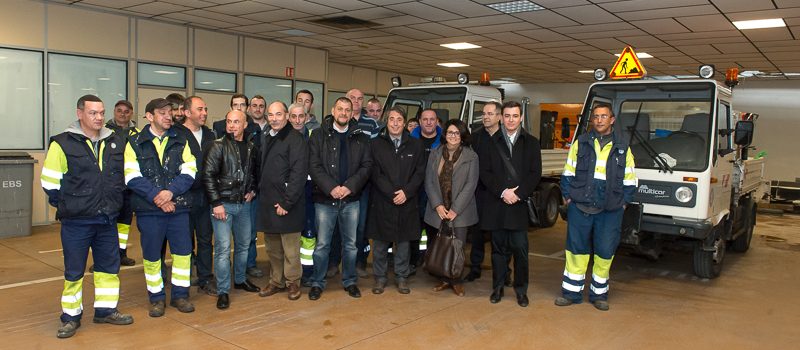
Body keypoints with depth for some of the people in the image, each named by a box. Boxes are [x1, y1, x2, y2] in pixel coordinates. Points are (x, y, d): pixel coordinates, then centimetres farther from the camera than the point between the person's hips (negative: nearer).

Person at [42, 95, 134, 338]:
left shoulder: (116, 142, 4)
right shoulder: (63, 144, -9)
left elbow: (123, 176, 15)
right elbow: (50, 181, -5)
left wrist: (114, 202, 11)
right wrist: (66, 206, 0)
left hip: (107, 219, 4)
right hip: (76, 221, -4)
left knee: (110, 267, 12)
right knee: (73, 271, 6)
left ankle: (106, 310, 26)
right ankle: (71, 316, 20)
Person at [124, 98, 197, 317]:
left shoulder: (181, 141, 9)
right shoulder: (135, 143, 2)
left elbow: (189, 172, -1)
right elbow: (132, 177, -7)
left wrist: (171, 191, -16)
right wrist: (156, 196, -17)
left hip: (178, 206, 2)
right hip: (148, 209, -2)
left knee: (183, 251, 4)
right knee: (151, 255, 7)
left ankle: (180, 294, 19)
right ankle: (157, 298, 22)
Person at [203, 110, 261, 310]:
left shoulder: (251, 147, 6)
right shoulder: (219, 146, -9)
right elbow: (208, 175, -12)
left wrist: (252, 191, 6)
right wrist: (216, 203, -16)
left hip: (243, 203, 5)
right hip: (223, 204, -5)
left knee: (243, 244, 16)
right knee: (223, 247, -5)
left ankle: (240, 279, 35)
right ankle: (223, 291, 4)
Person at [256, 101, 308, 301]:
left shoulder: (295, 138, -10)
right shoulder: (267, 138, 15)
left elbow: (299, 173, -16)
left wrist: (286, 202, -18)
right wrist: (259, 190, 9)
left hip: (287, 204, -7)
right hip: (268, 202, 7)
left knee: (290, 247, 1)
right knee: (273, 247, 14)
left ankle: (292, 282, 16)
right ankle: (276, 281, 26)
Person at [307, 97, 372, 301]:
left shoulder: (361, 138, 7)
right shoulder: (319, 136, 1)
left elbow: (366, 166, 0)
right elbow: (314, 166, -6)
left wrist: (349, 186, -13)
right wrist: (331, 188, -17)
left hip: (351, 199, 2)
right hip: (325, 199, -2)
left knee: (350, 243, 11)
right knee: (322, 244, 4)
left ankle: (350, 281, 26)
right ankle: (317, 283, 19)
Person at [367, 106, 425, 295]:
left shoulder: (415, 145, 7)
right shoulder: (376, 144, 2)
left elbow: (420, 173, 2)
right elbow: (375, 173, -4)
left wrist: (406, 192, -11)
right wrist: (392, 194, -13)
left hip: (407, 202, 1)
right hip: (382, 202, -1)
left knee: (403, 241, 9)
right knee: (380, 242, 6)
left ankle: (401, 277, 21)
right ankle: (380, 277, 20)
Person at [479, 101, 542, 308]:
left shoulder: (531, 143, 8)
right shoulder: (491, 143, 8)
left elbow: (535, 174, 2)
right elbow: (485, 173, 1)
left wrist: (518, 194, -10)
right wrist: (502, 192, -11)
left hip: (520, 205, 0)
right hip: (495, 205, 1)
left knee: (520, 248, -1)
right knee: (499, 248, 8)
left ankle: (521, 289, 12)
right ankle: (498, 287, 18)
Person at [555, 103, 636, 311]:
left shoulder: (622, 147, 7)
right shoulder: (580, 143, 5)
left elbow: (629, 181, 10)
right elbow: (568, 173, 7)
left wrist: (623, 202, 2)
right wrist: (568, 197, 1)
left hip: (610, 210, 0)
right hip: (579, 207, 0)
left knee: (605, 252, 5)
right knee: (576, 250, 5)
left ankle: (599, 293, 21)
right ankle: (571, 292, 16)